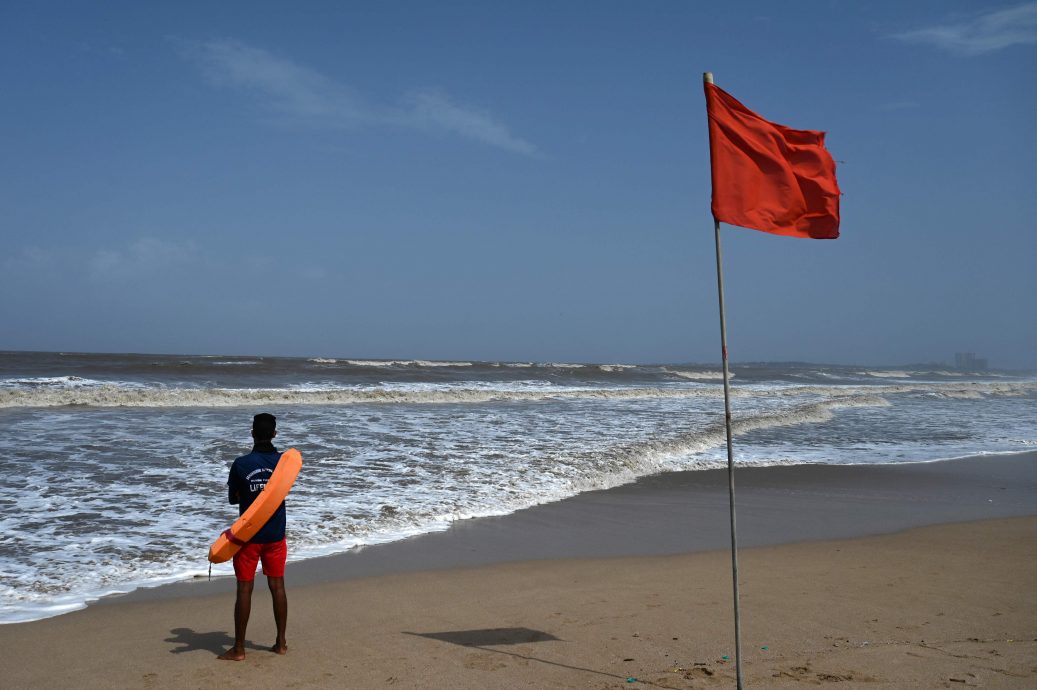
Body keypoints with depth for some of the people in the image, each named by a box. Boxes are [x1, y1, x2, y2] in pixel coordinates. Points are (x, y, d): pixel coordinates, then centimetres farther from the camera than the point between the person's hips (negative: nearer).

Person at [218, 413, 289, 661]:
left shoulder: (241, 464, -12)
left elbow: (232, 498, 0)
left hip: (249, 535, -2)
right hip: (276, 534, 3)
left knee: (244, 589, 3)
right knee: (277, 586, 11)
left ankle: (238, 649, 9)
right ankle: (281, 643, 18)